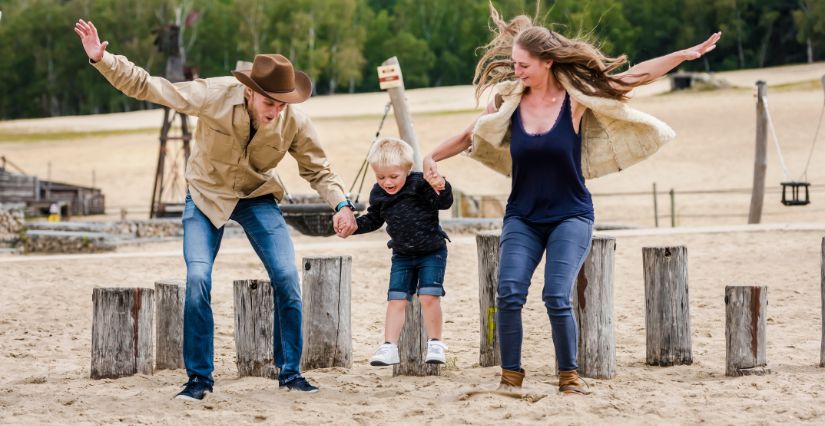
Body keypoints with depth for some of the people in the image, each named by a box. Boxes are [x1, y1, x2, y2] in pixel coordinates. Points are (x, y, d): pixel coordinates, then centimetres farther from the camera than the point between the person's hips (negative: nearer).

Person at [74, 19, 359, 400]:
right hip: (206, 194, -2)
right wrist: (101, 60, -33)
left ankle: (290, 372, 7)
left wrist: (341, 204, -23)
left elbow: (318, 169, -6)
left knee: (287, 278, -10)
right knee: (198, 279, -17)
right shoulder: (214, 96, -27)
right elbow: (144, 85, -22)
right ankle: (199, 377, 0)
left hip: (257, 197, 2)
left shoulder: (295, 123, -21)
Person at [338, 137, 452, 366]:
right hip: (402, 256, 5)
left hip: (432, 252, -5)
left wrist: (442, 188, -47)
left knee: (428, 296, -13)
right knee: (396, 300, 0)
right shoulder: (378, 194, -2)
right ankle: (389, 347, 3)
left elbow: (444, 203, -26)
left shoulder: (419, 184, -18)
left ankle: (435, 344, 2)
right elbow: (374, 219, 14)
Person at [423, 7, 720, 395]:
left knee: (556, 298, -15)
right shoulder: (509, 101, -1)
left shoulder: (577, 98, -8)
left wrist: (687, 54, -9)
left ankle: (569, 376, 4)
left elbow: (635, 76, -5)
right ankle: (511, 375, 0)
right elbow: (469, 136, 9)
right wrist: (432, 158, -4)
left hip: (570, 216, -2)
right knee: (509, 293, -14)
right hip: (522, 217, 2)